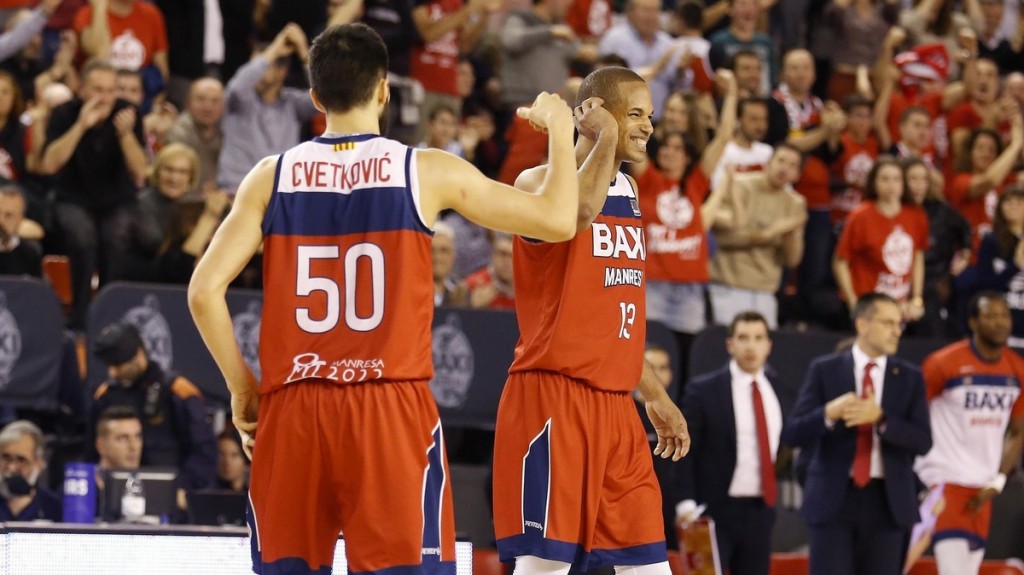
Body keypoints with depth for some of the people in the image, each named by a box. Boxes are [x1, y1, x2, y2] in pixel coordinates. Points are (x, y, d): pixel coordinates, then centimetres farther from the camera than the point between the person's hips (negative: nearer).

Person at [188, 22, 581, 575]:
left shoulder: (272, 176, 5)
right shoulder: (428, 172, -1)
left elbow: (204, 290, 0)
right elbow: (557, 220, 5)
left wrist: (241, 386, 11)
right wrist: (560, 130, 22)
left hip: (292, 409, 3)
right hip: (390, 407, -2)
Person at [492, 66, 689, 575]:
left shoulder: (627, 192, 17)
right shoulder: (542, 182, -8)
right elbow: (577, 211, -35)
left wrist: (655, 395, 26)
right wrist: (606, 138, -19)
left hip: (614, 404, 8)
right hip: (553, 396, -8)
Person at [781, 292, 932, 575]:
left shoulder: (909, 377, 7)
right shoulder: (825, 370, 3)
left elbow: (922, 442, -2)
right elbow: (792, 433, -2)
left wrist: (880, 418, -18)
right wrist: (829, 414, -22)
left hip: (886, 500, 2)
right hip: (834, 498, -2)